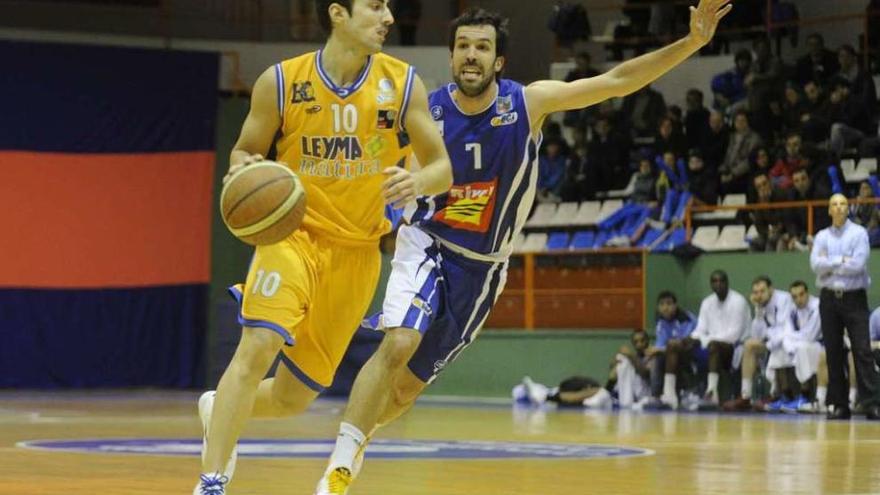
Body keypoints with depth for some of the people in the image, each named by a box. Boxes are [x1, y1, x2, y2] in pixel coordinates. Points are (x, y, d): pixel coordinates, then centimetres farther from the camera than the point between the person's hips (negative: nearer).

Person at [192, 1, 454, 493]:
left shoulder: (403, 83, -5)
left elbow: (442, 168, -2)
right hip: (293, 233, -2)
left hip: (357, 250, 2)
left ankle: (219, 411, 40)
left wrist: (418, 181, -26)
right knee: (258, 347, -27)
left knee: (293, 397, 7)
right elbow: (245, 151, 5)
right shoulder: (280, 82, -8)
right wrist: (242, 168, -20)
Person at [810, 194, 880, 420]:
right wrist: (842, 260, -11)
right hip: (829, 298, 3)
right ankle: (838, 404, 6)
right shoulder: (822, 236, 10)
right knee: (833, 353, 3)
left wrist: (829, 264, -6)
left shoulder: (859, 233, 1)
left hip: (854, 297, -3)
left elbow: (858, 265, -12)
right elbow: (815, 264, -5)